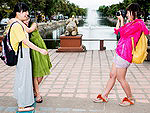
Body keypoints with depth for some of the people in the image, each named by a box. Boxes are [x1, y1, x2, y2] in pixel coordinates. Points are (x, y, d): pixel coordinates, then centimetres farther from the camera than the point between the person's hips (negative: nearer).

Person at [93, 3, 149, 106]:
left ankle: (131, 99, 17)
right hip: (119, 52, 10)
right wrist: (119, 20, 18)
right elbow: (117, 31, 24)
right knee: (112, 75, 13)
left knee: (120, 78, 0)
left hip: (125, 54, -9)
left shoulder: (138, 23, -12)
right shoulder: (131, 23, 17)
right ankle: (104, 96, 22)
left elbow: (123, 33, -16)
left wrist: (122, 20, -3)